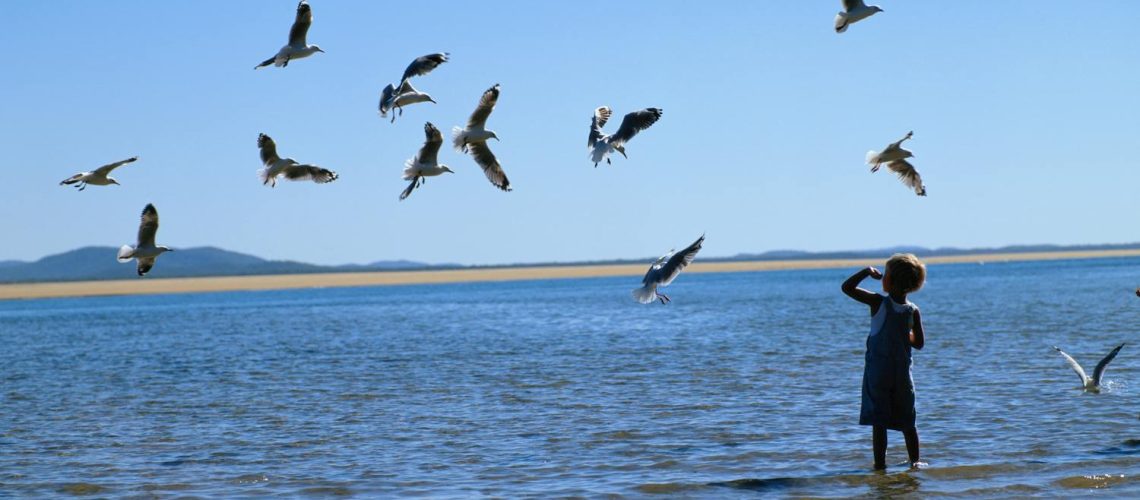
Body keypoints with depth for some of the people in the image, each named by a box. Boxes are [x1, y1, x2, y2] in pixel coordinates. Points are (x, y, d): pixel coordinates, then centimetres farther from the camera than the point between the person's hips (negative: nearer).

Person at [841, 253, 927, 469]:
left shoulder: (878, 303, -12)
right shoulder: (913, 311, -3)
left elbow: (847, 287, -11)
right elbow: (919, 343, 5)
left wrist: (867, 271, -3)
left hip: (877, 372, -3)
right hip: (902, 374, 3)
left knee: (878, 423, 1)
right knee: (907, 422, 14)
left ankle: (880, 464, 1)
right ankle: (915, 462, 17)